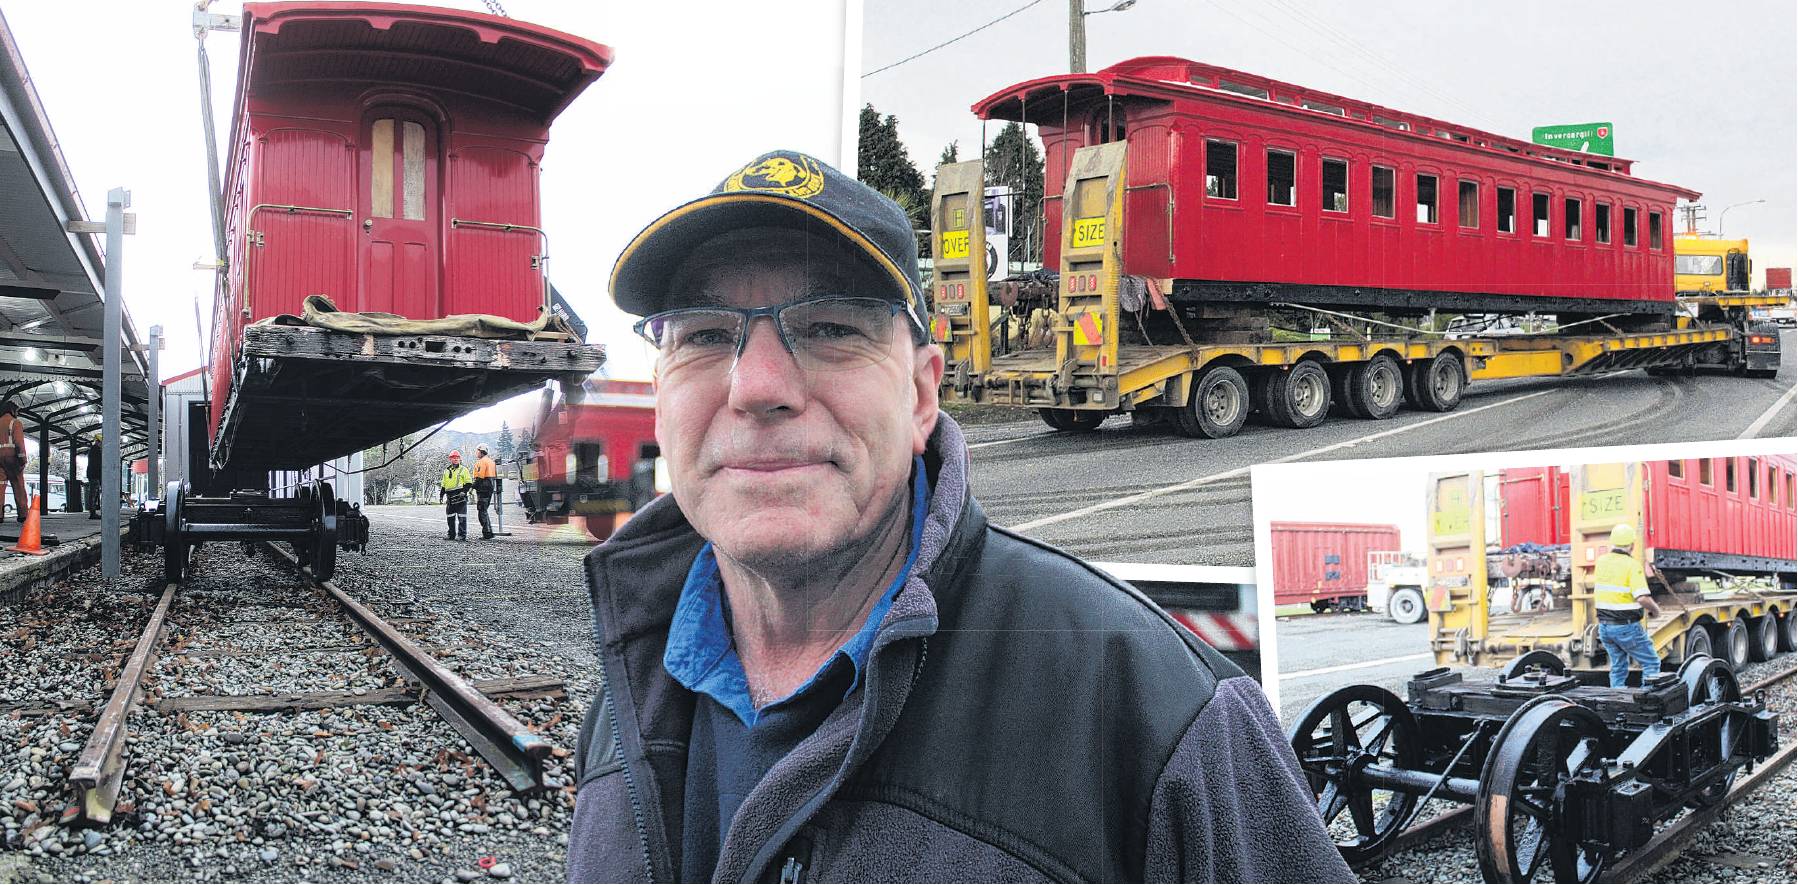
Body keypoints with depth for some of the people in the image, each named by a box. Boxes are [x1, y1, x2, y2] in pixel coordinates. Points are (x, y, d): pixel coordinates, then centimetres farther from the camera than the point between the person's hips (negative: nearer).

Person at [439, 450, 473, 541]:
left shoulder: (463, 470, 3)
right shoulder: (446, 471, 19)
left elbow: (468, 482, -3)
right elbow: (443, 485, 23)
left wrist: (464, 491, -16)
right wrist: (441, 495, 16)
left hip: (460, 496, -6)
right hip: (450, 497, 6)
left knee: (461, 517, -7)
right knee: (450, 516, 9)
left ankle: (462, 535, -6)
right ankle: (451, 534, 18)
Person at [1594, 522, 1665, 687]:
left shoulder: (1601, 561, 4)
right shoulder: (1632, 565, -16)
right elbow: (1643, 599, -24)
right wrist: (1656, 609, -6)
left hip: (1604, 625, 6)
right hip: (1627, 627, -6)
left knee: (1618, 668, 17)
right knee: (1652, 663, 7)